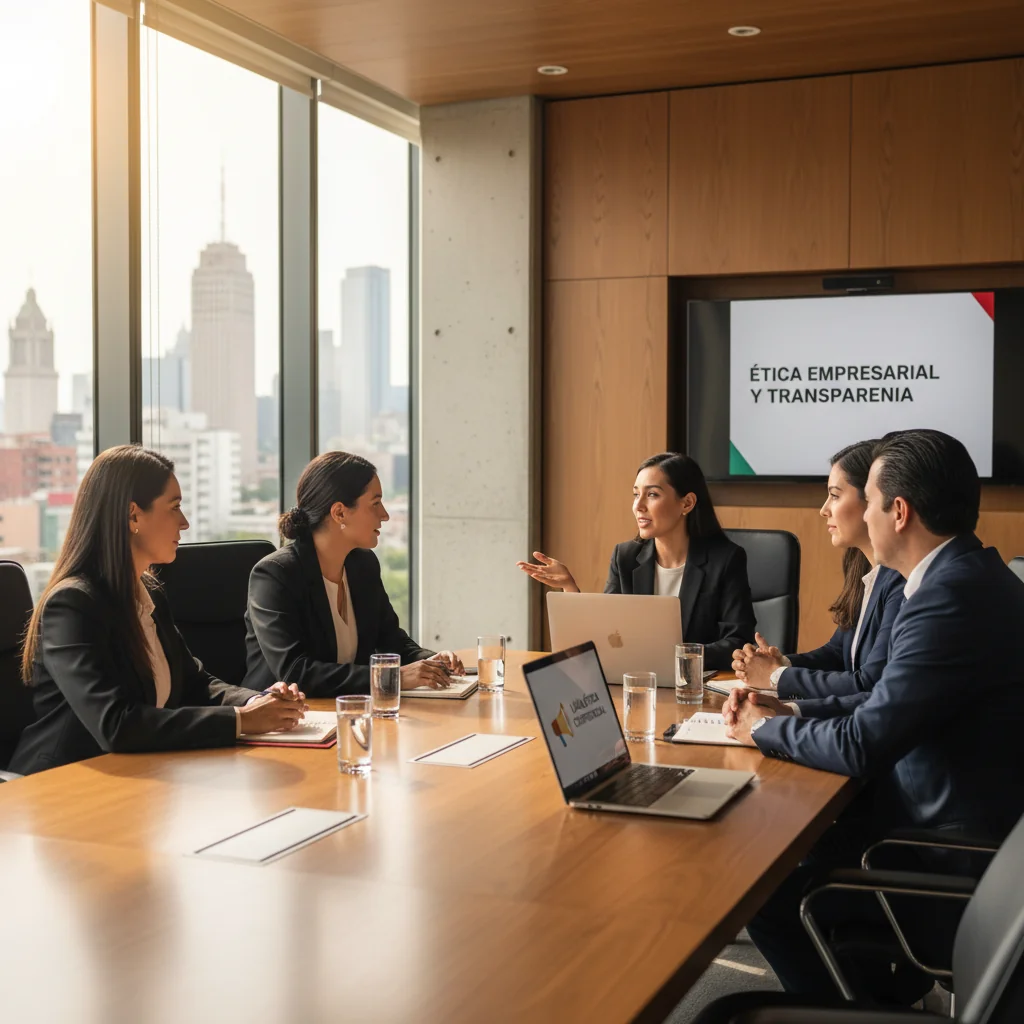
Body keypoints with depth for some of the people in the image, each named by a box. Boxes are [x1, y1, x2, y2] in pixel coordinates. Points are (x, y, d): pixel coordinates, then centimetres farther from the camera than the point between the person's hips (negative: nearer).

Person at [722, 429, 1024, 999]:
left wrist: (765, 729, -7)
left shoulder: (952, 596, -26)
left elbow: (861, 747, -24)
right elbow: (891, 703, 12)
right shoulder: (970, 575, 5)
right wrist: (791, 712, 4)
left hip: (958, 864, -9)